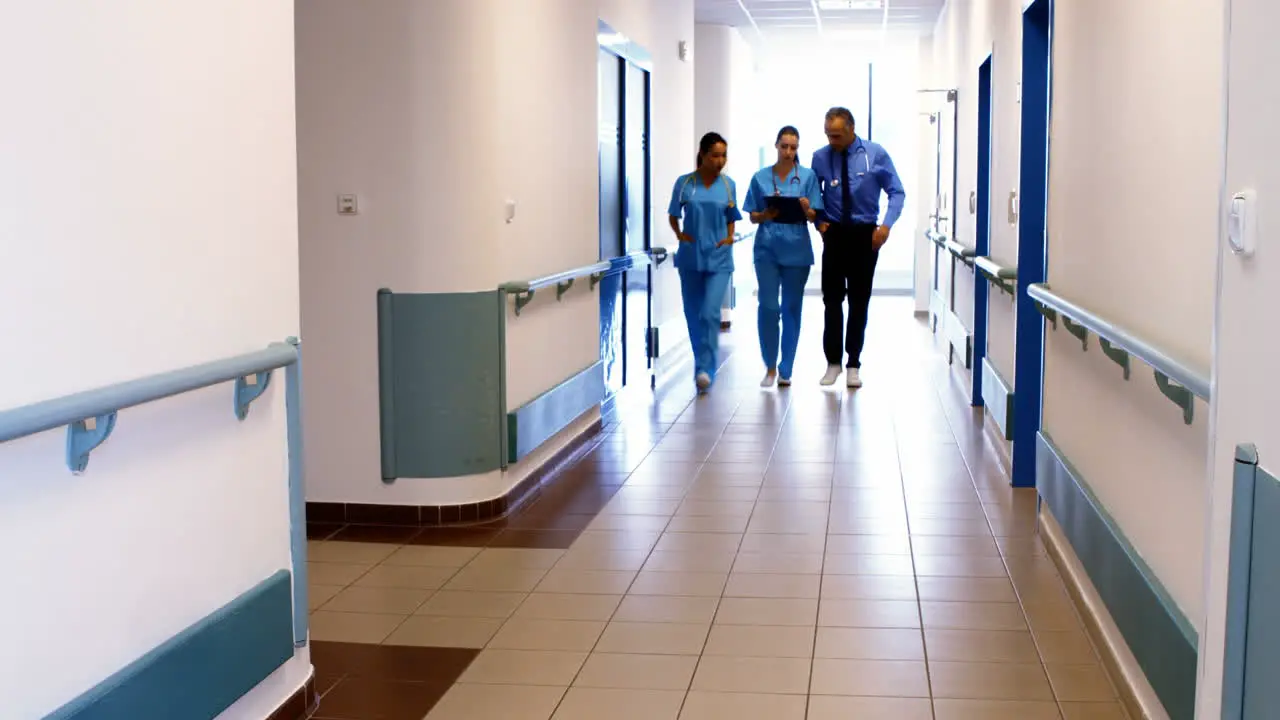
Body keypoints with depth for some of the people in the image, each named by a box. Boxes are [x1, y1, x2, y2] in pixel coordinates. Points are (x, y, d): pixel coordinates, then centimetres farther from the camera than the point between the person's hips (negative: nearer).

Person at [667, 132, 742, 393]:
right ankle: (701, 363, 28)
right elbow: (674, 216, 9)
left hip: (718, 257, -1)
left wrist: (730, 238, -6)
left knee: (710, 313, -14)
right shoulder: (684, 183, 0)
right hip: (691, 257, 1)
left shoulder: (728, 185, 3)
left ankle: (706, 370, -13)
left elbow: (731, 219, 12)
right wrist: (679, 234, -9)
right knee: (693, 314, 10)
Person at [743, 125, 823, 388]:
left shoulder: (808, 176, 4)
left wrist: (806, 209, -19)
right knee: (768, 307, -6)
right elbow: (753, 217, 7)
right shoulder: (761, 177, 5)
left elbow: (813, 216, 3)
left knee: (792, 308, 4)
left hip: (796, 250, 0)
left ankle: (785, 369, 12)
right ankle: (770, 366, 9)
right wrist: (766, 215, -14)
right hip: (767, 249, 0)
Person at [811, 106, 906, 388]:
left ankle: (853, 364, 16)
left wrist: (886, 224, -16)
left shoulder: (875, 154, -9)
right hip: (834, 234, 1)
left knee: (859, 300, 7)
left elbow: (897, 192, -3)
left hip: (865, 235, 0)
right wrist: (818, 221, -6)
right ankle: (833, 362, 12)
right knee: (832, 299, 1)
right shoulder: (820, 157, -6)